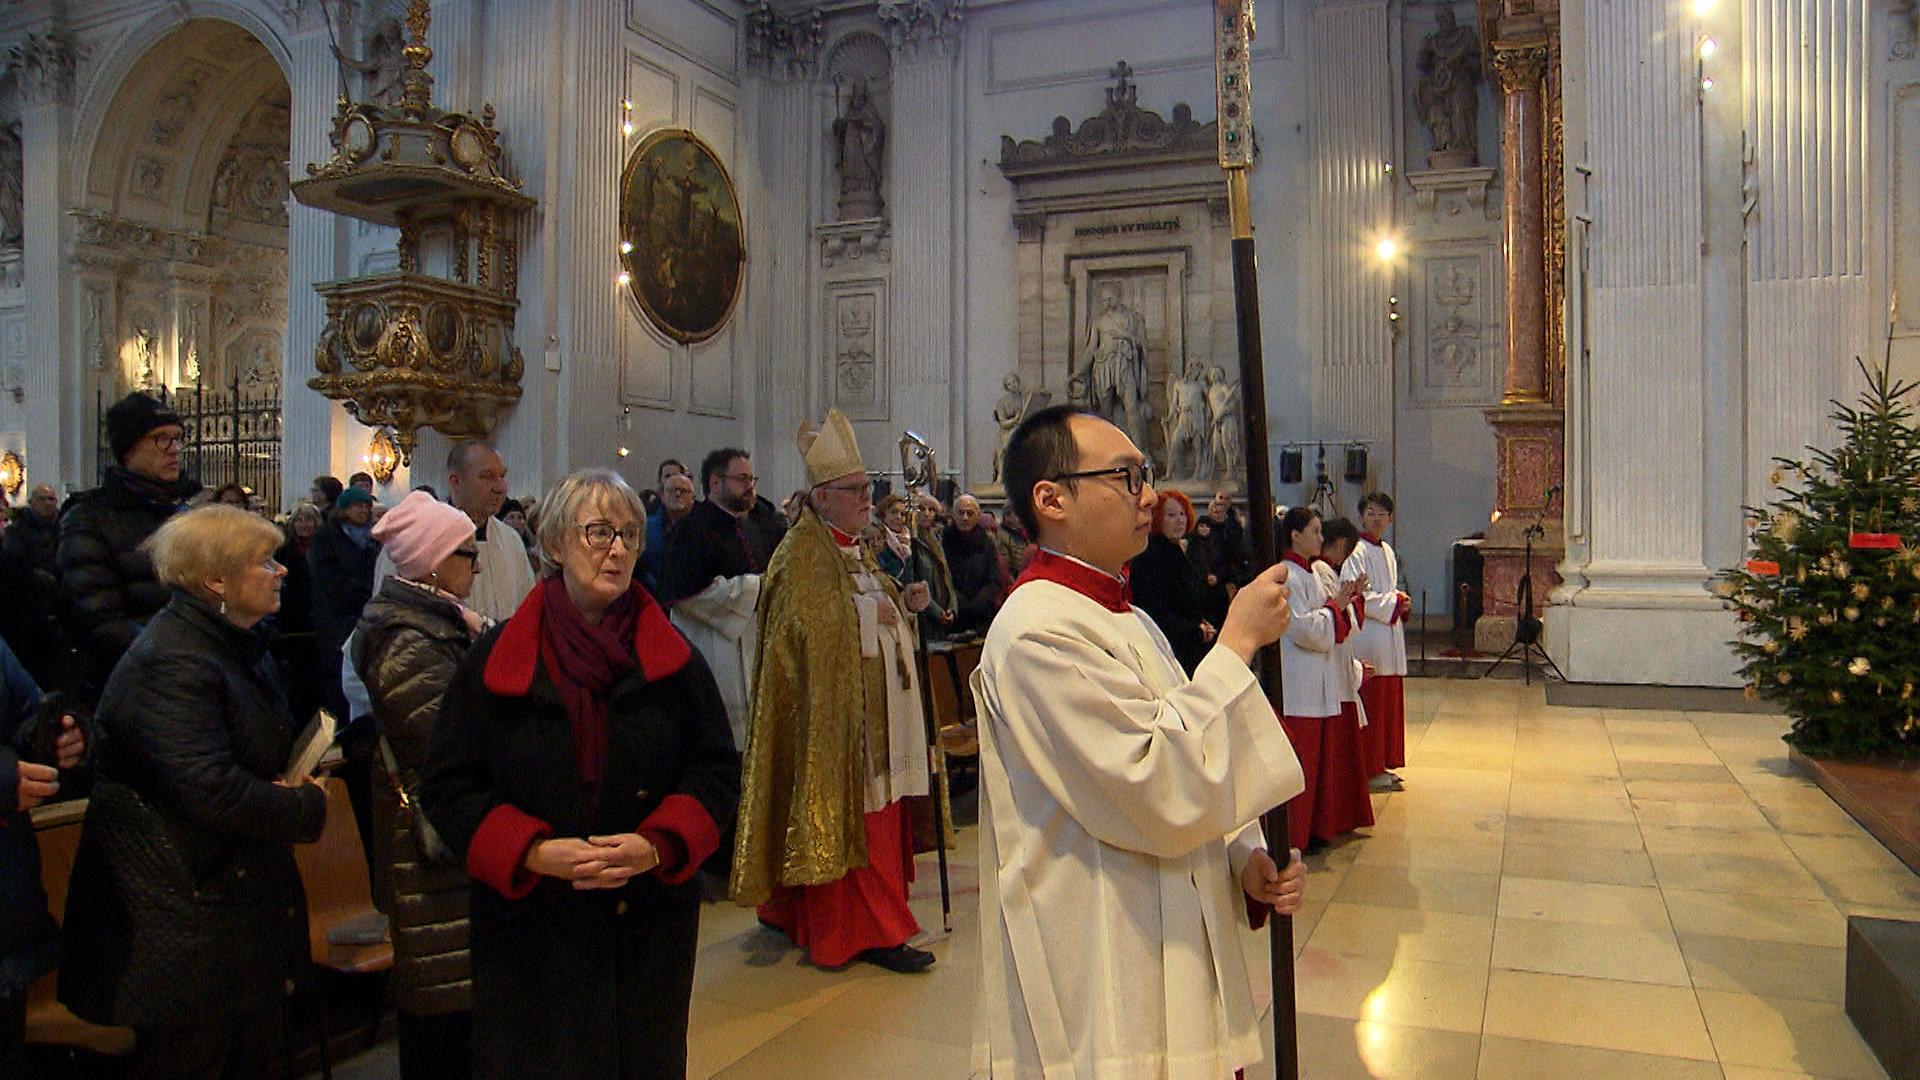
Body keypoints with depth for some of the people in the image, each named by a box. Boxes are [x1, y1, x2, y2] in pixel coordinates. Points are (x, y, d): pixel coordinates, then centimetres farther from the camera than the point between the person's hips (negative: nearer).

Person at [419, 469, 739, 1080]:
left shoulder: (672, 660, 1)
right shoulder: (495, 662, -1)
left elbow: (719, 771, 1)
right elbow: (446, 786, -2)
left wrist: (658, 846, -16)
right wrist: (533, 853, -16)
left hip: (649, 927, 1)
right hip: (530, 928, -1)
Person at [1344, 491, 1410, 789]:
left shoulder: (1387, 552, 16)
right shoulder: (1357, 552, -11)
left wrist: (1401, 600, 4)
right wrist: (1394, 603, -12)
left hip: (1390, 634, 9)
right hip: (1368, 634, -9)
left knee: (1389, 702, 12)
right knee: (1371, 705, -5)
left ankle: (1382, 765, 20)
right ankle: (1370, 769, 2)